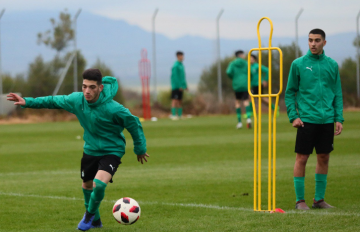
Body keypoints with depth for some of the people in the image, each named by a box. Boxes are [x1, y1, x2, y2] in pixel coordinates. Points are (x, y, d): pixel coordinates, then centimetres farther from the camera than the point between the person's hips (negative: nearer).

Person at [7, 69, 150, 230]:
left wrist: (140, 149, -3)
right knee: (87, 185, 20)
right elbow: (53, 101, 3)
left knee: (99, 184, -26)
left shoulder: (113, 108, -30)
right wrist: (27, 102, 0)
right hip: (90, 149, 6)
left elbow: (134, 125, -14)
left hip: (111, 151, -6)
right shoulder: (77, 100, -16)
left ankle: (90, 213, 6)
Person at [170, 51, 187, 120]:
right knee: (175, 100, -11)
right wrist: (180, 86, -20)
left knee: (180, 101, 11)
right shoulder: (176, 66, -12)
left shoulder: (181, 65, 17)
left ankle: (180, 115, 15)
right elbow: (175, 76, -18)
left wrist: (185, 85, 20)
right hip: (176, 86, -9)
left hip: (181, 87, 9)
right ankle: (173, 115, -14)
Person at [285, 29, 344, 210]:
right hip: (306, 119, -3)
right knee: (301, 158, -2)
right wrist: (293, 116, -8)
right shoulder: (298, 64, -1)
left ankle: (319, 199, 17)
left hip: (327, 120, 3)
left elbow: (337, 93, 11)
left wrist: (339, 118, 3)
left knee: (324, 158, 7)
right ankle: (300, 200, 5)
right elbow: (290, 92, 2)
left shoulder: (332, 65, 7)